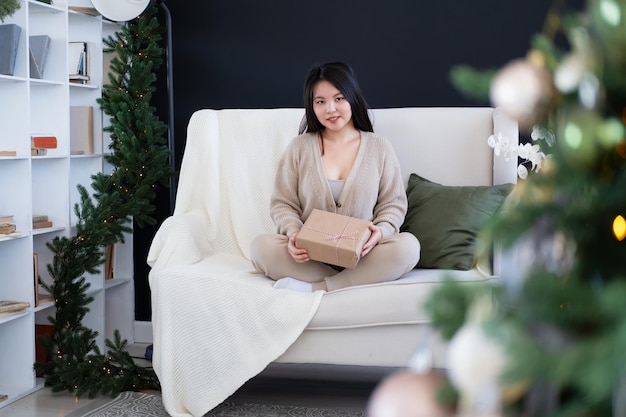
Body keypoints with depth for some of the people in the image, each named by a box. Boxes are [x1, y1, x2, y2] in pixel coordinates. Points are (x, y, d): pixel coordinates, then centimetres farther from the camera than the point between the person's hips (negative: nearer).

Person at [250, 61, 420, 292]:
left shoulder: (379, 147, 6)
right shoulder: (299, 147, 6)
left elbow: (394, 203, 5)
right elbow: (282, 203, 5)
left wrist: (381, 231, -17)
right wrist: (294, 232, -17)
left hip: (361, 255, 0)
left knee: (408, 245, -30)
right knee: (261, 246, -27)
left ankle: (312, 287, -27)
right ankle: (353, 283, -25)